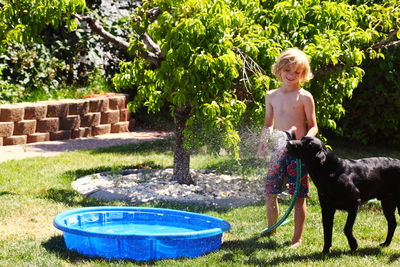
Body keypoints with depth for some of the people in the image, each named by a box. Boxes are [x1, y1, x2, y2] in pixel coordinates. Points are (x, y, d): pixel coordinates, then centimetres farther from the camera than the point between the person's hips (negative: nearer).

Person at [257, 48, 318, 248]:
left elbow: (313, 126, -2)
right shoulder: (271, 96, 10)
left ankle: (297, 238, 6)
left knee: (298, 197, -1)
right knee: (269, 193, 7)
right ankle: (271, 231, 27)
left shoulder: (305, 97, -3)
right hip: (278, 150, 5)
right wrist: (263, 143, 6)